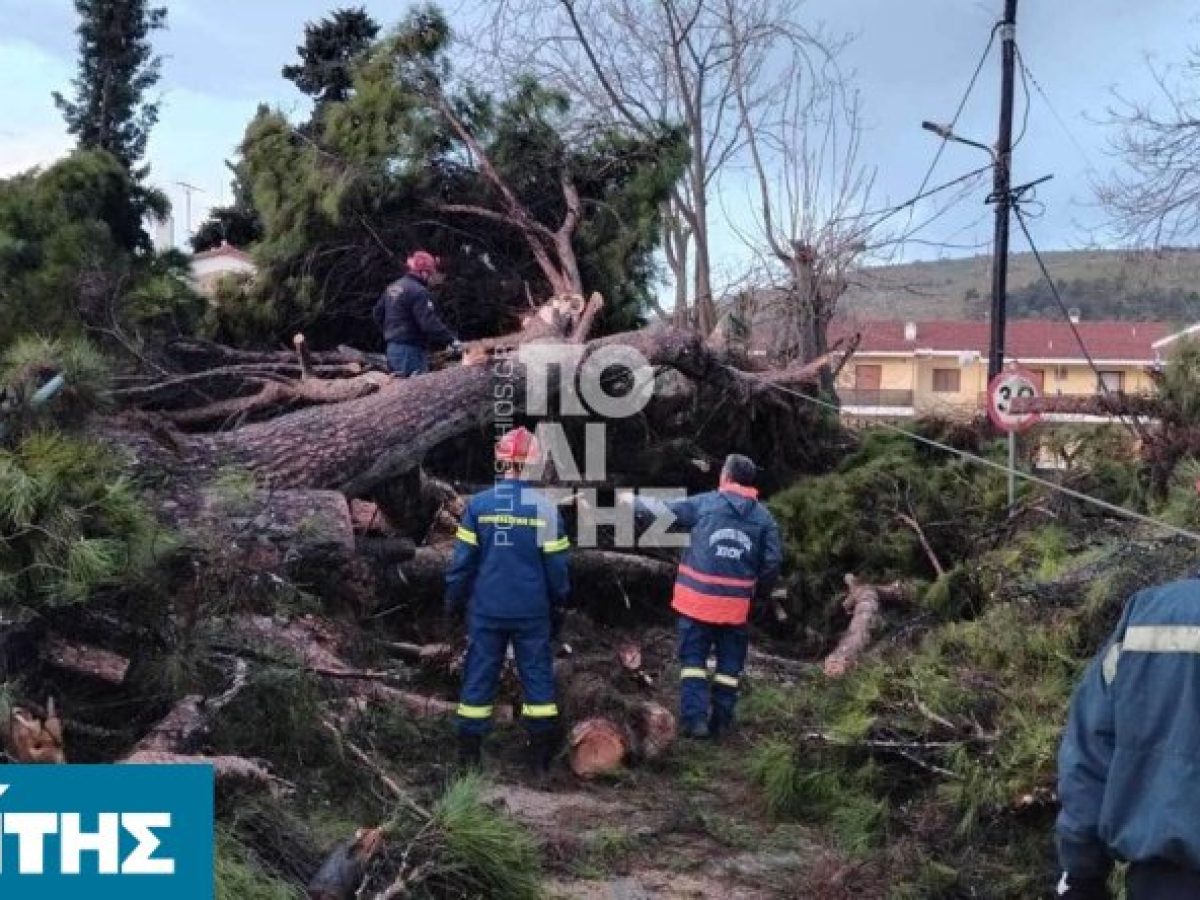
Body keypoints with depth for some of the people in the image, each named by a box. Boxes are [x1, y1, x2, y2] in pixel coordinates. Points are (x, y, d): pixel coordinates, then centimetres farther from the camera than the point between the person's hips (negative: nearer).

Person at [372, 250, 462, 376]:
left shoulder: (393, 287, 14)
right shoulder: (419, 292, -16)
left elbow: (377, 313, 22)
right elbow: (430, 323, -24)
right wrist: (451, 341, -22)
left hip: (392, 347, 10)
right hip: (412, 350, -10)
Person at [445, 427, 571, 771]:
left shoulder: (478, 504, -6)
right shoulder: (545, 507, -7)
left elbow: (463, 559, -3)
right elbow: (556, 565, -2)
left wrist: (453, 599, 10)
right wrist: (558, 605, 12)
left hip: (486, 609, 1)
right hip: (532, 611, 0)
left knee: (479, 675, 10)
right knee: (538, 675, 10)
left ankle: (469, 750, 15)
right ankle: (542, 754, 14)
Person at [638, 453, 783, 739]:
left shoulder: (704, 503, -4)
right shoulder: (763, 516, 2)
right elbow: (773, 561, 0)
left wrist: (635, 502, 21)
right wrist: (761, 591, 16)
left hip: (698, 598, -2)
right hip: (736, 603, 2)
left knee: (693, 659, 7)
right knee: (730, 663, 13)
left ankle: (694, 718, 0)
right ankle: (721, 721, 16)